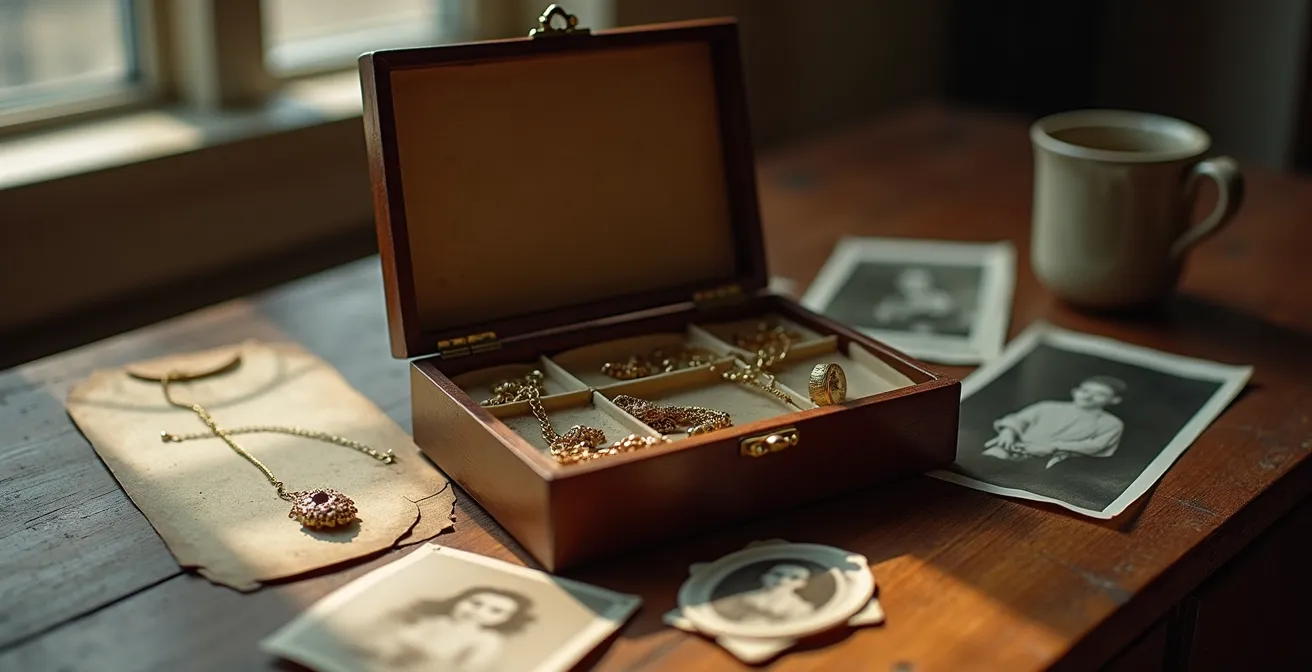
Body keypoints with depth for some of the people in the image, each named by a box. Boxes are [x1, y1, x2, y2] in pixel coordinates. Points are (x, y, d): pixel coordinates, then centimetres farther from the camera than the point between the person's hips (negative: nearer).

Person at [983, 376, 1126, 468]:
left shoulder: (1111, 423, 16)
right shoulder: (1048, 407, 24)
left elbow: (1097, 446, 0)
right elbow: (1019, 420, 18)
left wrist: (1053, 446, -10)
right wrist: (1008, 432, -9)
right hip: (1014, 450, 2)